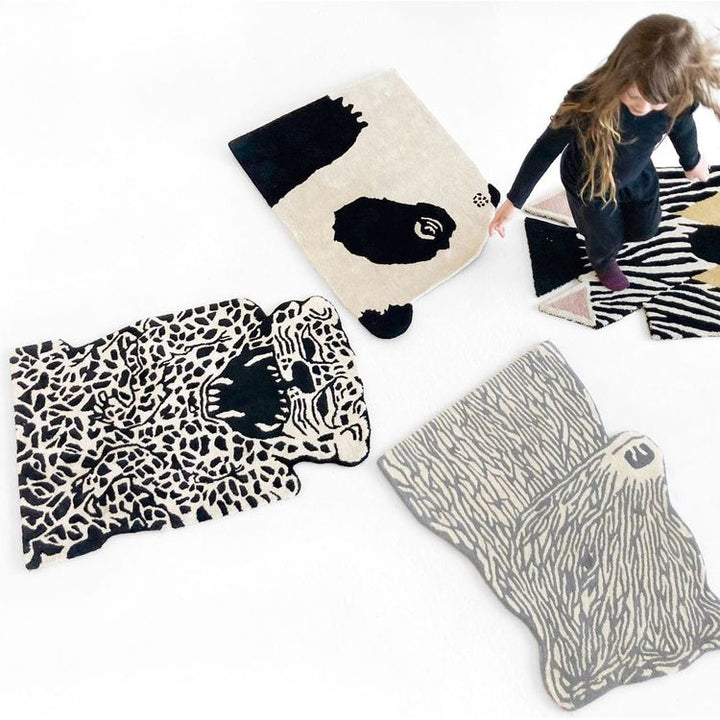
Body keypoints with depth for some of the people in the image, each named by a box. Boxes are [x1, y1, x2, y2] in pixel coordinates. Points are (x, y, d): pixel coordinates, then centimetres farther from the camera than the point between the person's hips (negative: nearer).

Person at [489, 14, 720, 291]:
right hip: (589, 184, -4)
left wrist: (692, 161, 17)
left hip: (639, 176, 4)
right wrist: (513, 202, -22)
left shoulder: (677, 99, -30)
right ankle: (603, 261, 61)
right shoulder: (587, 103, -42)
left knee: (644, 229, 26)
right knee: (607, 238, 21)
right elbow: (545, 150, -29)